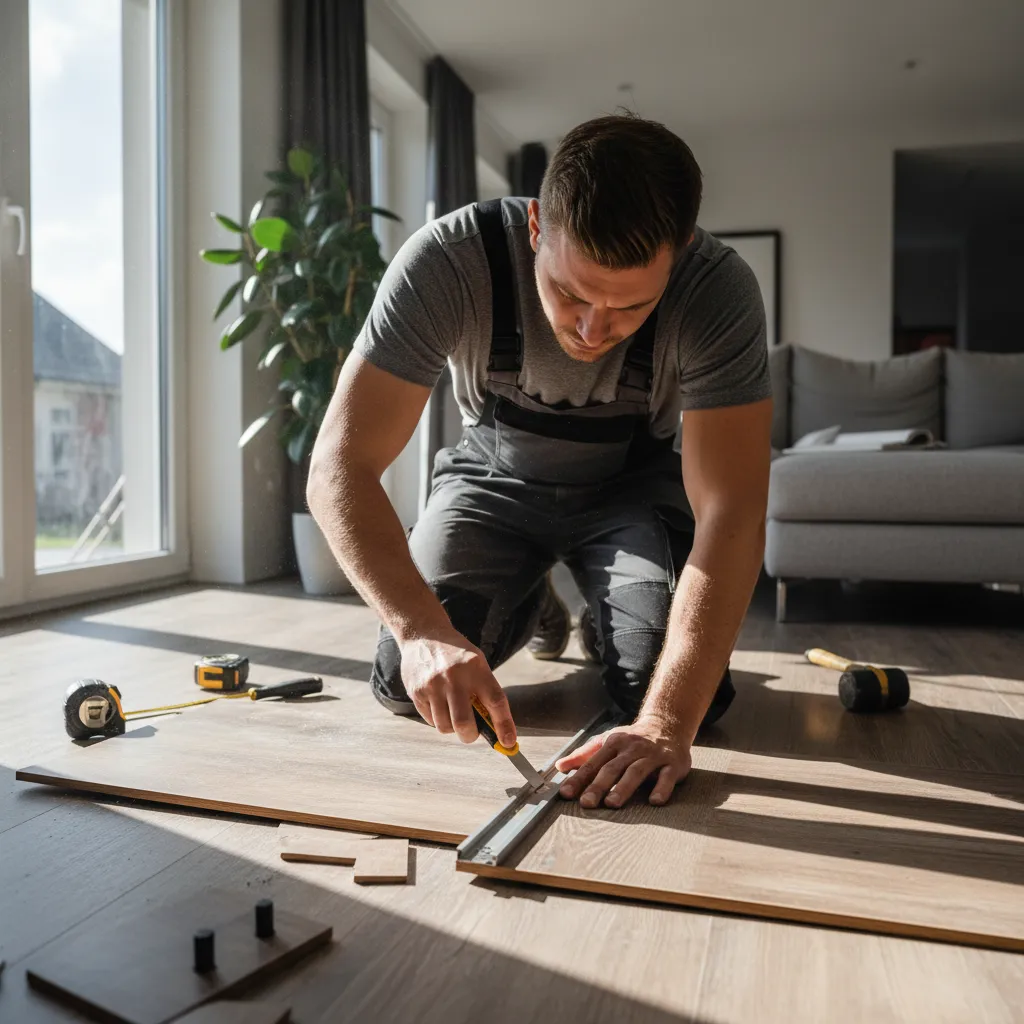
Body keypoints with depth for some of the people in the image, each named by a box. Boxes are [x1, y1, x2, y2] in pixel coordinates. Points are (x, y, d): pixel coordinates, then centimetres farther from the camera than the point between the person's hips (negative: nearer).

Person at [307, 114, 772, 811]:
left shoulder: (719, 292, -31)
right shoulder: (446, 262, -32)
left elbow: (730, 517, -35)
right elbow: (340, 468, -33)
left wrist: (667, 725, -45)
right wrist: (421, 628, -49)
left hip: (632, 484, 0)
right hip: (495, 474, 1)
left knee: (687, 691, -20)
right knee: (408, 686, -13)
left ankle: (603, 624, 18)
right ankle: (532, 607, 21)